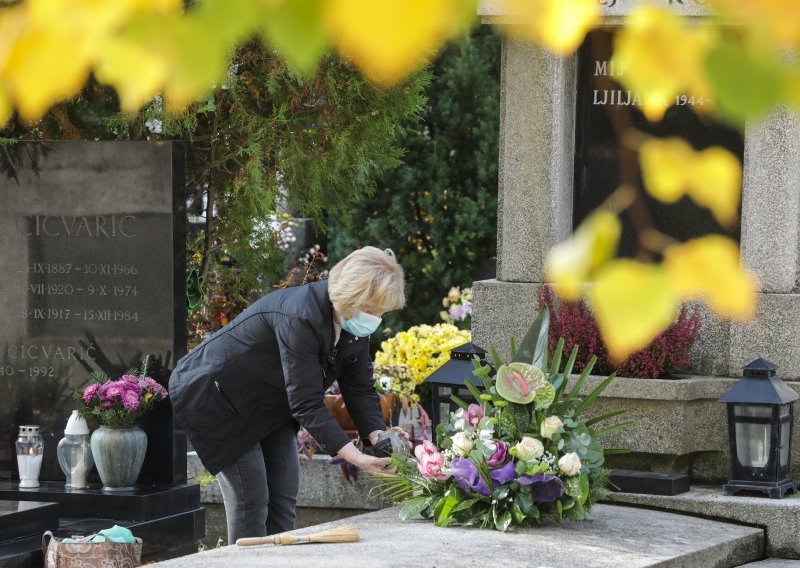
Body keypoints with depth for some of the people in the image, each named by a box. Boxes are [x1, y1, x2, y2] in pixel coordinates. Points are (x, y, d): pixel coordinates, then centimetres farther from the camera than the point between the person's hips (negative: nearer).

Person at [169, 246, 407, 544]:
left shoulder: (354, 323, -10)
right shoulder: (300, 318, -37)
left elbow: (360, 388, -4)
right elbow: (307, 404, -36)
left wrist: (380, 439, -22)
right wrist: (354, 456, -41)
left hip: (268, 405, 9)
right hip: (216, 397, -9)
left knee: (284, 495, 7)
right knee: (251, 500, -10)